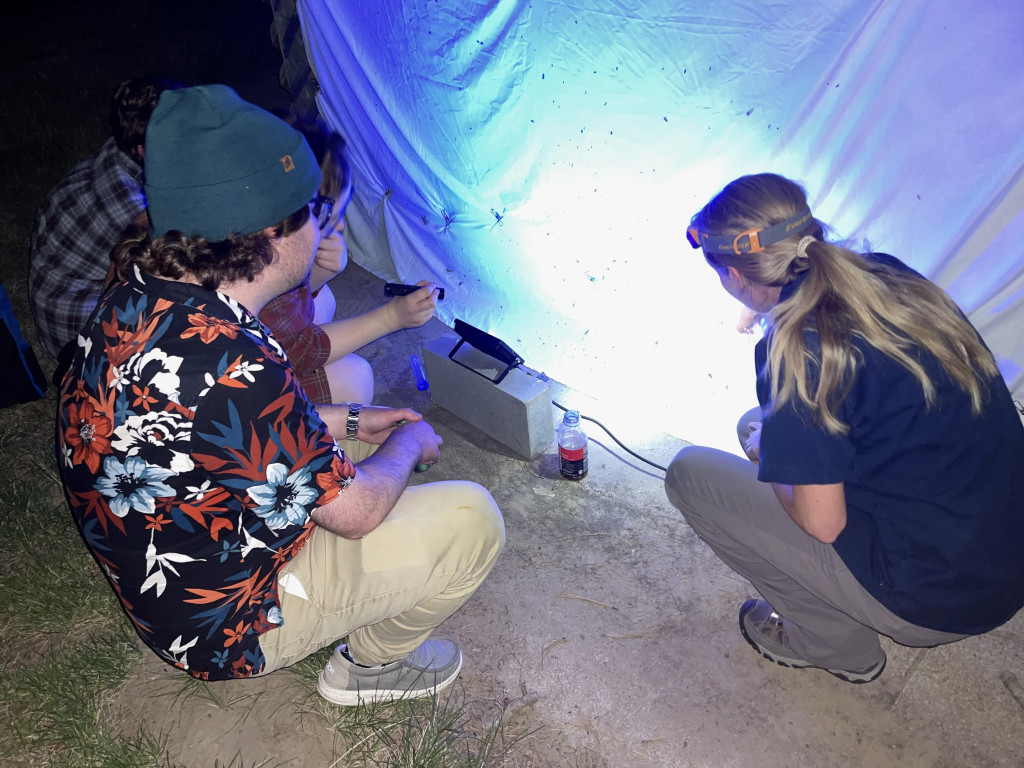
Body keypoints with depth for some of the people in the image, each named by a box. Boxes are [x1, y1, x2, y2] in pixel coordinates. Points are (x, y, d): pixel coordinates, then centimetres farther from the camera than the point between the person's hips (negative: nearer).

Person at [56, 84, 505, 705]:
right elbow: (354, 510, -23)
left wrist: (351, 421, 7)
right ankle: (372, 660, 17)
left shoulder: (139, 300, -9)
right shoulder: (233, 367, -38)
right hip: (231, 627, -8)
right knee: (471, 519, -8)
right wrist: (411, 441, -4)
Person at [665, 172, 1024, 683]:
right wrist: (774, 437, 20)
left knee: (690, 473, -2)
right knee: (760, 425, 16)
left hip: (931, 599, -8)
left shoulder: (798, 347, -22)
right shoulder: (891, 277, 0)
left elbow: (822, 522, -18)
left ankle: (836, 642, 11)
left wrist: (767, 455, 1)